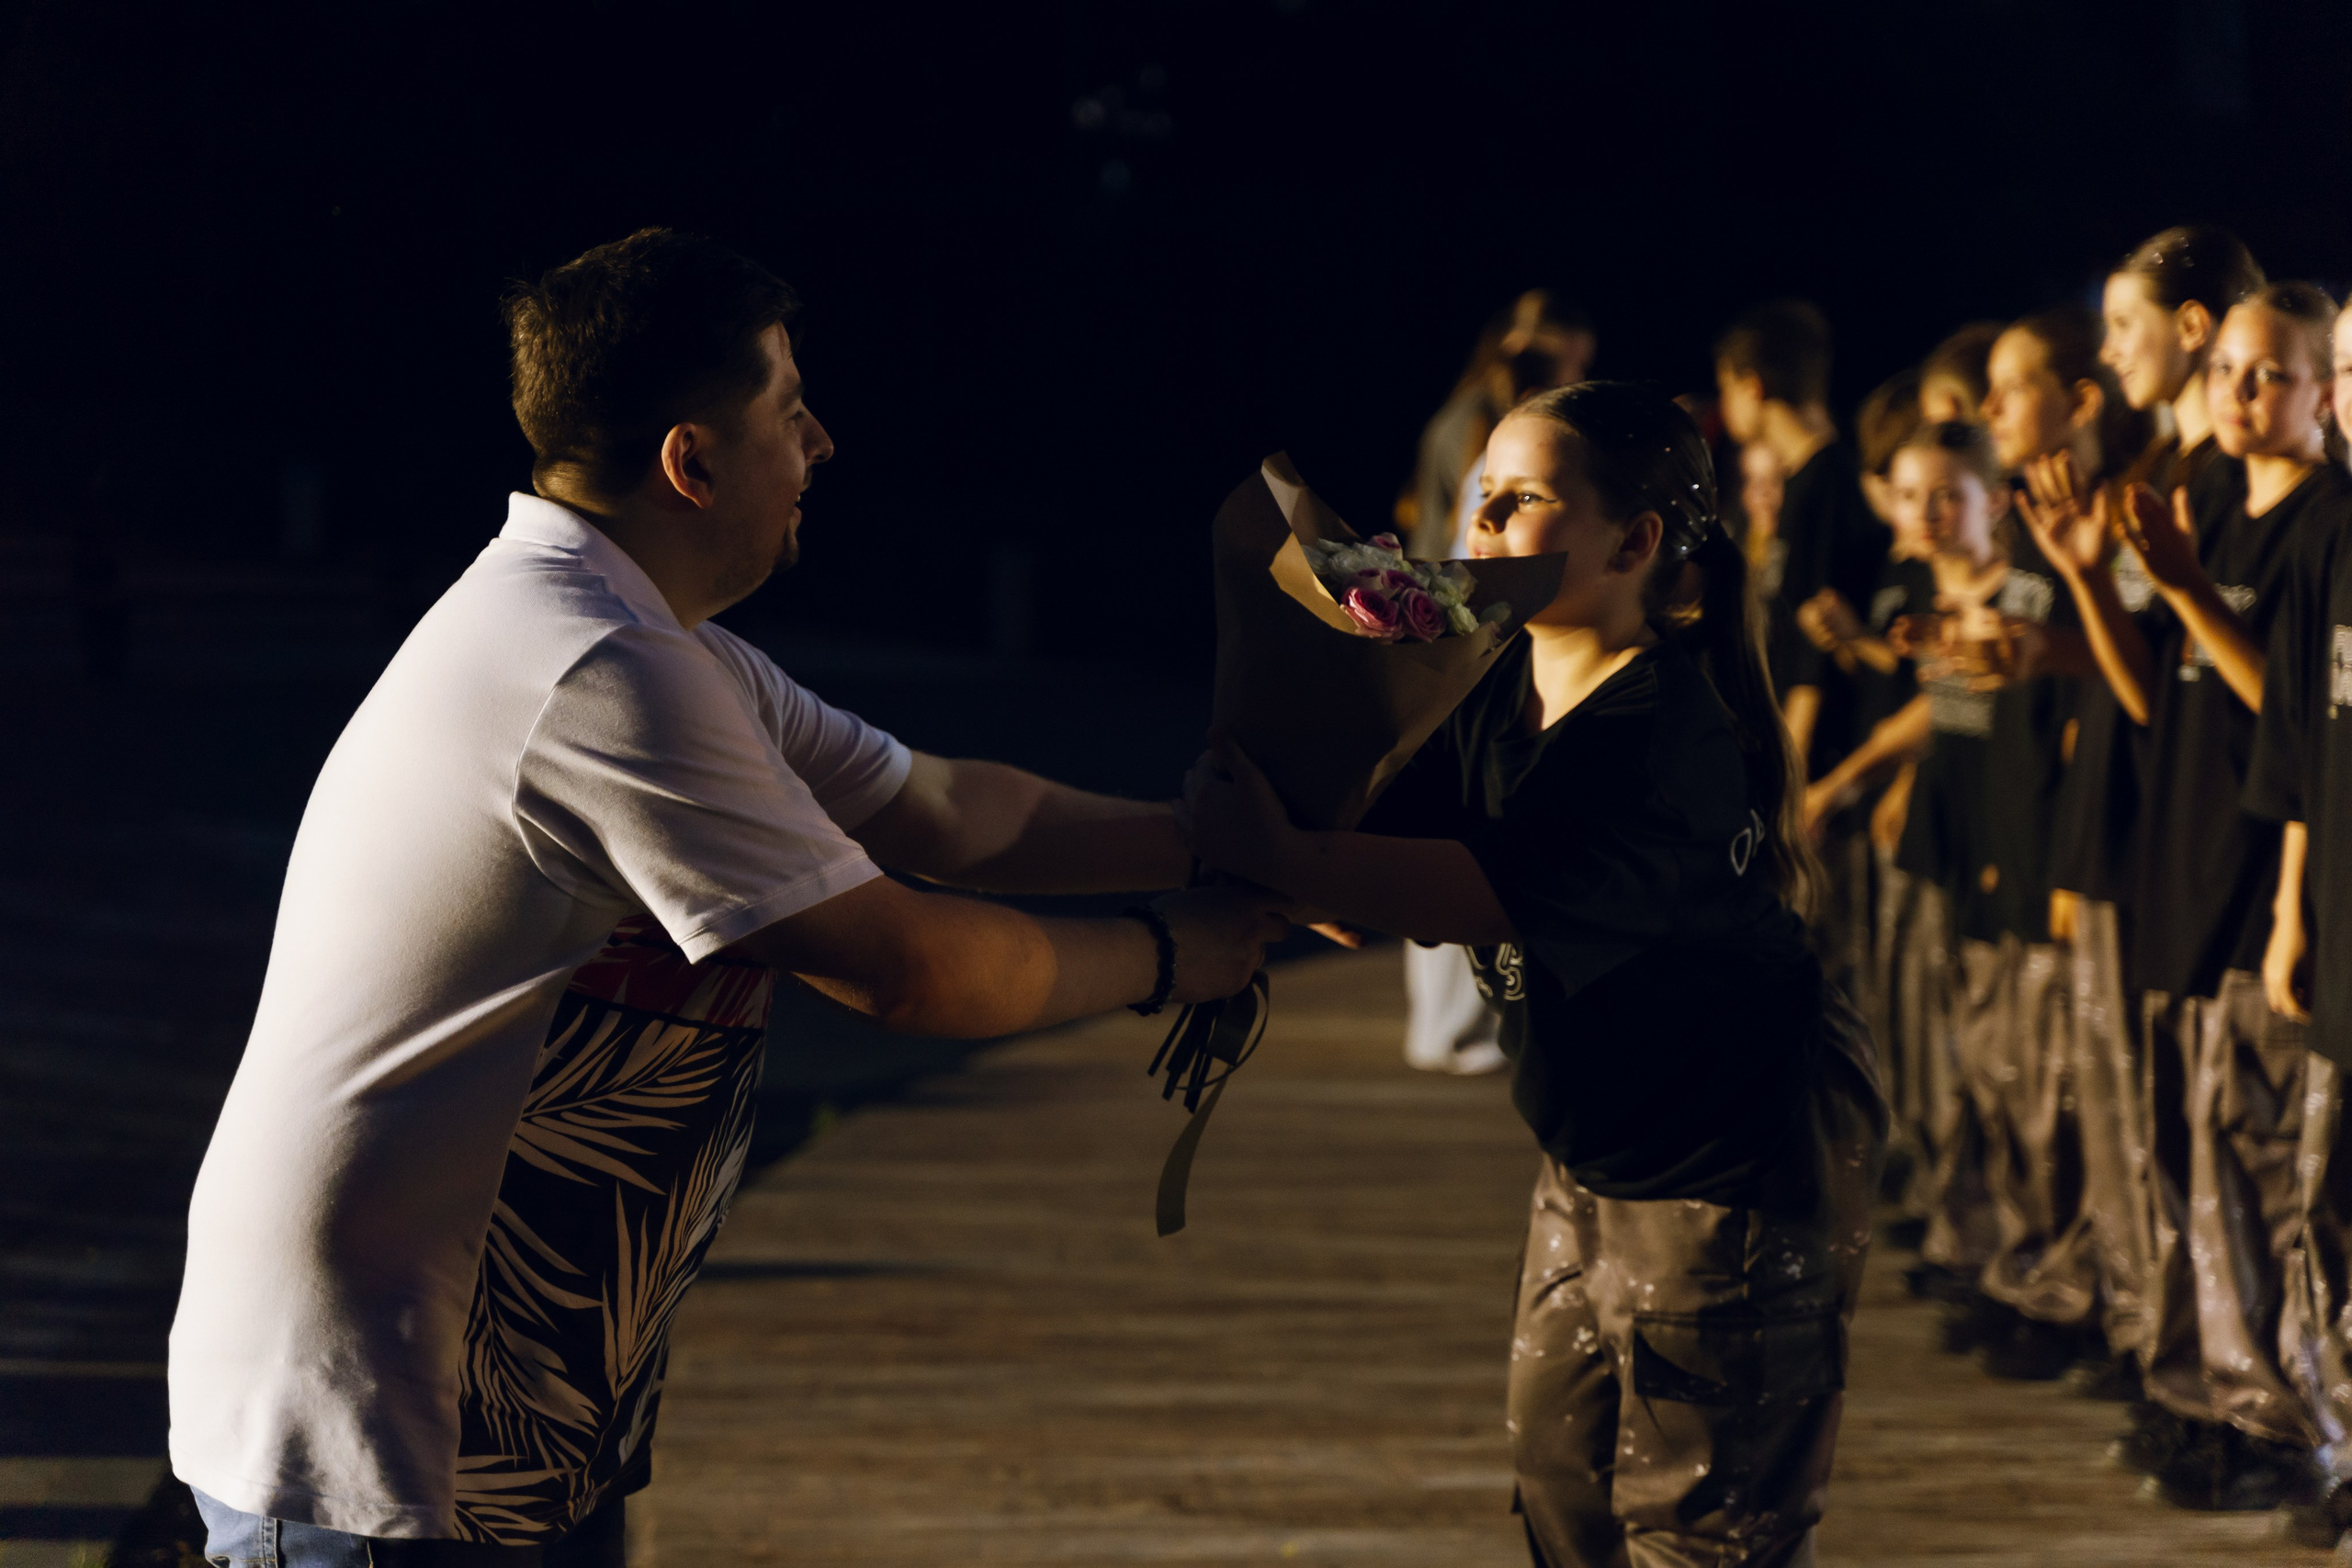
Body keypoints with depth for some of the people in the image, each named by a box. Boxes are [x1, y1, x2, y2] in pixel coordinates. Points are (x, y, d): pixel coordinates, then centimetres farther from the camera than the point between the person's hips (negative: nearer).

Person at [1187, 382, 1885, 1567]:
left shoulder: (1668, 739, -28)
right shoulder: (1495, 701, 1)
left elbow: (1485, 893, -41)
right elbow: (1372, 869, -5)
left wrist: (1274, 856, -47)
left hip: (1741, 1167, -10)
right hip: (1596, 1159, 10)